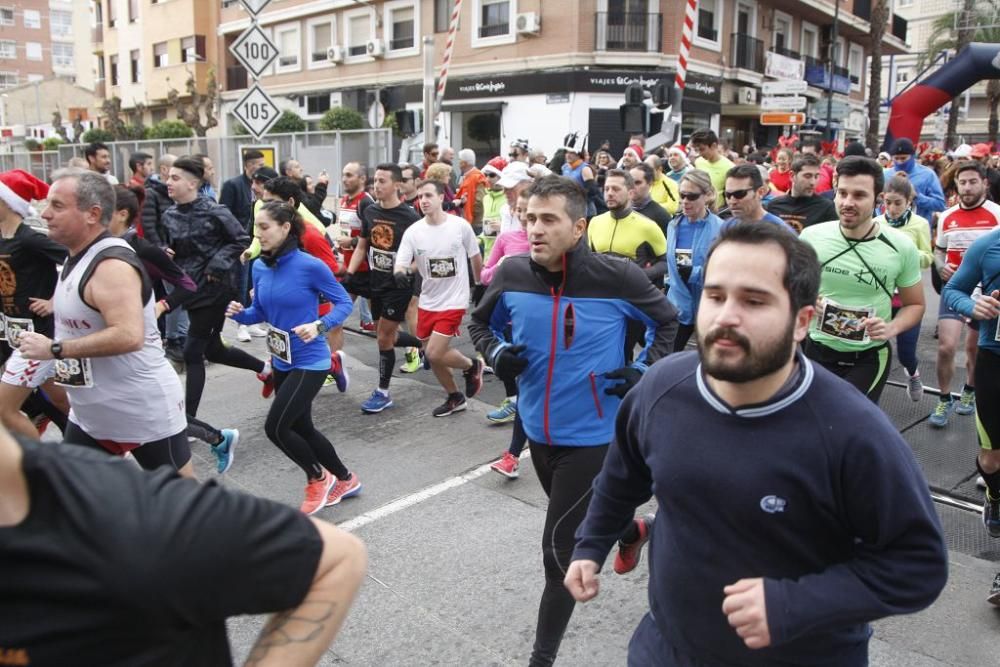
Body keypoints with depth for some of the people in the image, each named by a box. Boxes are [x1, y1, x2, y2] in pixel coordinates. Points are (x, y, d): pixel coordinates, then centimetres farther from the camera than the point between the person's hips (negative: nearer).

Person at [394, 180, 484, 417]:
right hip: (427, 301, 5)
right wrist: (400, 274, -34)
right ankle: (455, 398, 33)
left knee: (434, 354, -13)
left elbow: (475, 257, 3)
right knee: (431, 355, 12)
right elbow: (400, 264, -11)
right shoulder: (413, 231, -6)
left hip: (454, 301, -4)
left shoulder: (461, 226, -11)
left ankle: (472, 366, 17)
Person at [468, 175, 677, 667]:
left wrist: (645, 370, -12)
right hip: (539, 430, 5)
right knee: (574, 524, 27)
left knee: (559, 548, -1)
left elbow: (665, 321, 1)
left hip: (591, 436, -5)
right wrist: (494, 354, -10)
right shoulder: (512, 273, -9)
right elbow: (481, 322, 10)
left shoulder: (616, 277, -19)